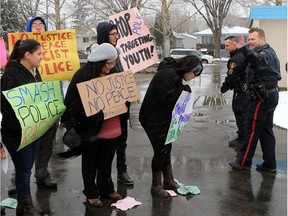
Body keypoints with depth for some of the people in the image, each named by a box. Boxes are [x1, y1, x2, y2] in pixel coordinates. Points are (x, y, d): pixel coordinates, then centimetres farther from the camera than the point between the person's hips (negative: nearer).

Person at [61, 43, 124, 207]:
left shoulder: (110, 74, 4)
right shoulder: (83, 76, -19)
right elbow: (75, 103, -21)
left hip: (109, 127, 6)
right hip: (90, 128, -6)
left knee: (107, 158, 18)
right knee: (91, 160, 10)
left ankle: (106, 188, 36)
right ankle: (91, 193, 26)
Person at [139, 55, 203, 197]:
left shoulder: (175, 74, 13)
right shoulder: (168, 74, -21)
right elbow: (165, 97, -26)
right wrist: (183, 90, -17)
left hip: (163, 117, 10)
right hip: (153, 118, -10)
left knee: (166, 148, 16)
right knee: (161, 150, -4)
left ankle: (168, 181, 28)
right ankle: (156, 186, 10)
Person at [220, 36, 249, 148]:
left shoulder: (236, 59, -22)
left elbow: (231, 76, -21)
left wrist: (223, 88, -6)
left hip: (241, 91, -10)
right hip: (249, 89, 10)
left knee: (240, 114, -1)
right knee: (246, 113, 17)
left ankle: (241, 140, 7)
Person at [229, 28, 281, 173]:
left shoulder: (265, 53, -17)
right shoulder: (268, 52, 18)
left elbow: (259, 61, -42)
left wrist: (244, 49, -58)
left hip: (262, 98, -11)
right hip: (270, 95, 11)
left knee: (253, 130, -2)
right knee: (266, 130, 13)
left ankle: (243, 162, 8)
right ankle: (270, 164, 17)